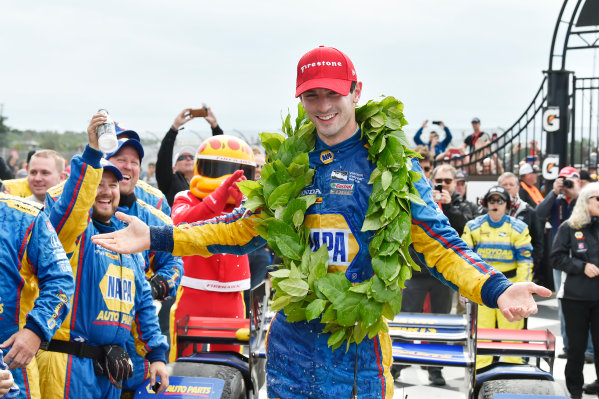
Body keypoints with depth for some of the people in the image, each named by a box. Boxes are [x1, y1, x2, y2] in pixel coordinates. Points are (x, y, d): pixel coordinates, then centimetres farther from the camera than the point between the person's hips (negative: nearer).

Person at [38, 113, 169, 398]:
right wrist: (92, 152, -37)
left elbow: (143, 303, 18)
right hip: (69, 364, -6)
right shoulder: (72, 230, -3)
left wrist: (156, 354, 12)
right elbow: (70, 206, -28)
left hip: (112, 368, 7)